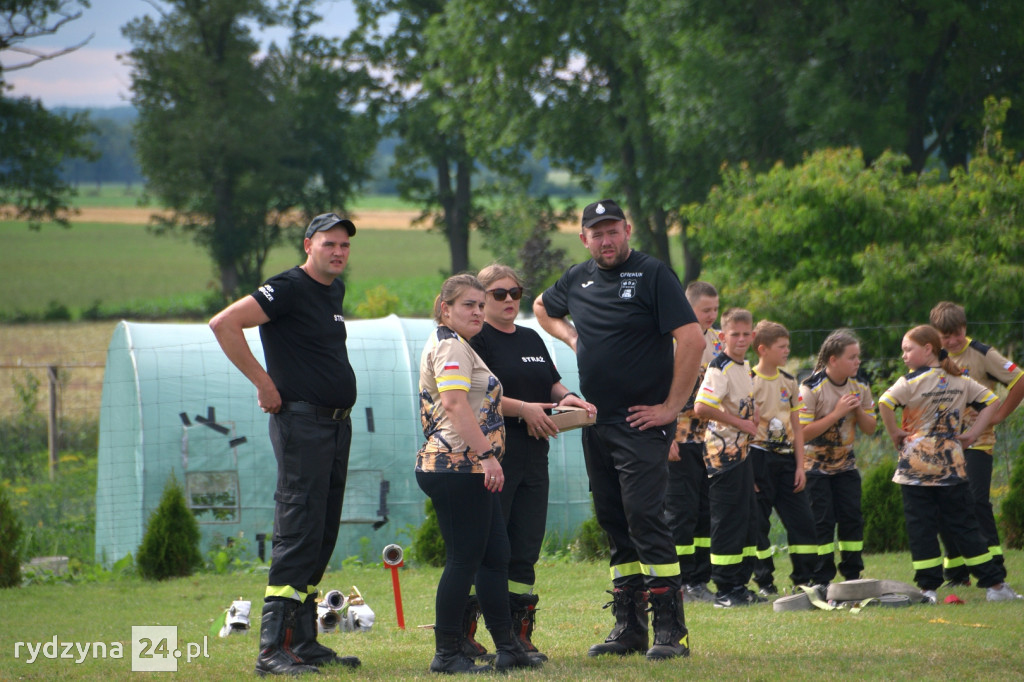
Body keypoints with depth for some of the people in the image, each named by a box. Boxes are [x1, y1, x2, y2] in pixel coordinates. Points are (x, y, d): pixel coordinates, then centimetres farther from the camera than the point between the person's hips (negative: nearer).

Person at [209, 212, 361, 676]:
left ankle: (304, 643, 17)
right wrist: (264, 383, -18)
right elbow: (223, 324, -23)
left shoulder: (335, 291, 15)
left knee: (322, 538, 11)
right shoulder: (289, 289, -12)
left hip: (337, 424, 9)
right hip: (301, 424, -9)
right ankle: (273, 650, -15)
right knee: (298, 535, -13)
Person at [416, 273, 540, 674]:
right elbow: (455, 403, -23)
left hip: (470, 470, 11)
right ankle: (447, 653, -6)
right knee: (464, 559, -9)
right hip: (457, 466, -11)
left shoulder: (459, 347, 24)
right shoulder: (450, 347, -11)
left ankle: (507, 648, 14)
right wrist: (487, 453, -27)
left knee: (495, 558, 11)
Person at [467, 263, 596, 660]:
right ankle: (460, 632, -3)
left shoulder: (532, 340, 19)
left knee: (526, 548, 7)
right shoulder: (476, 340, -5)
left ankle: (519, 634, 11)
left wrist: (566, 398, 1)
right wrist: (524, 410, -20)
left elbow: (552, 384, 24)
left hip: (533, 457, 8)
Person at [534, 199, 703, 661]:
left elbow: (692, 340, -16)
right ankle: (628, 628, 15)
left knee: (644, 518, -14)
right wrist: (570, 336, 13)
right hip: (596, 423, 7)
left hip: (642, 422, -7)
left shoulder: (653, 275, -9)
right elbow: (542, 307, 33)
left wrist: (671, 407, -15)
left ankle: (670, 630, -14)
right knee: (614, 523, 9)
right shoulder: (578, 280, 12)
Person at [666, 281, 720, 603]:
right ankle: (679, 583, 1)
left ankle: (700, 581, 12)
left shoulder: (717, 341, 12)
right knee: (681, 512, -4)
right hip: (679, 441, -6)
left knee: (707, 511, 7)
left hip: (712, 440, 6)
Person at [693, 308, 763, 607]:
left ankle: (739, 584, 20)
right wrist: (740, 423, -20)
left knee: (748, 519, 12)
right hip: (724, 453, -9)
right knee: (728, 520, -6)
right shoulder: (720, 368, -16)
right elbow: (701, 407, -28)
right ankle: (724, 590, -1)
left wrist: (753, 416, 10)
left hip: (741, 452, 9)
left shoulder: (744, 366, 13)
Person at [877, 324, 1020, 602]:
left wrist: (894, 433, -9)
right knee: (964, 525, 9)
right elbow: (992, 402, 10)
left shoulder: (912, 381, -10)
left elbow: (885, 403, -23)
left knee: (921, 528, 1)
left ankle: (928, 587, -2)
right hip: (951, 464, 4)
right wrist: (973, 433, 7)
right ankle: (994, 583, 7)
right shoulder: (961, 381, 7)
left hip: (916, 463, -4)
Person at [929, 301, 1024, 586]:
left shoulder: (981, 354, -8)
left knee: (977, 501, -17)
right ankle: (956, 573, 12)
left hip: (976, 442, -5)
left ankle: (993, 566, -14)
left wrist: (997, 416, -10)